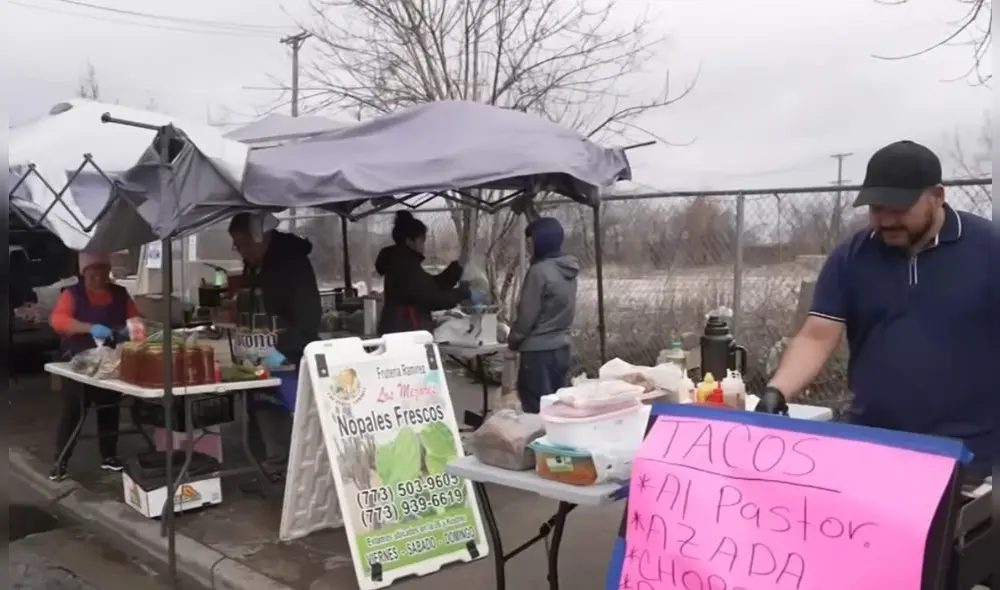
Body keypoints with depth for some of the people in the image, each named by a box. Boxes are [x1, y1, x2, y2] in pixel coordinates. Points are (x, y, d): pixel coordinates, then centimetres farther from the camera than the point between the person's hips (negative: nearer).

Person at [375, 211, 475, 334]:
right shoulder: (404, 265, -17)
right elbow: (430, 297, -21)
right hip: (403, 332, -11)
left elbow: (432, 285, 18)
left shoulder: (401, 262, 16)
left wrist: (457, 268, 12)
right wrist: (465, 293, -14)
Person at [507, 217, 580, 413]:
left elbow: (527, 315, -15)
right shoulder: (569, 270, 8)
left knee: (536, 409, 0)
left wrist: (513, 339, 3)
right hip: (561, 347, 8)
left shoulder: (540, 271, -18)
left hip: (538, 351, -8)